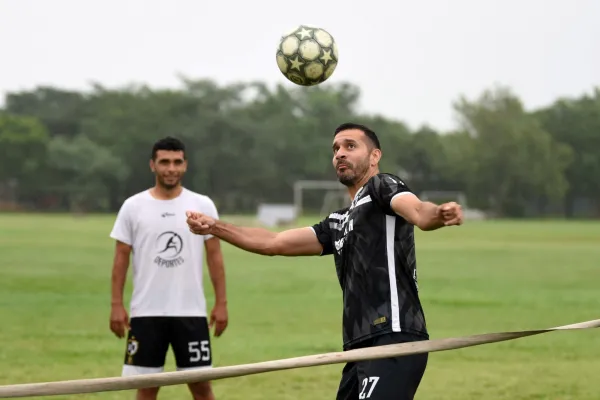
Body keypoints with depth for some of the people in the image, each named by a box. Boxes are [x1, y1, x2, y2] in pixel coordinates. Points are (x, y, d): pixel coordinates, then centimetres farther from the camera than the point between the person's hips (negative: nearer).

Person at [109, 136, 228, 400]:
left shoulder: (202, 205, 2)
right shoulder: (133, 207, 1)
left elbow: (214, 256, 4)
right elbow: (121, 258, 3)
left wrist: (221, 303, -2)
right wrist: (116, 305, -3)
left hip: (191, 311, 0)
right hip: (146, 312, 0)